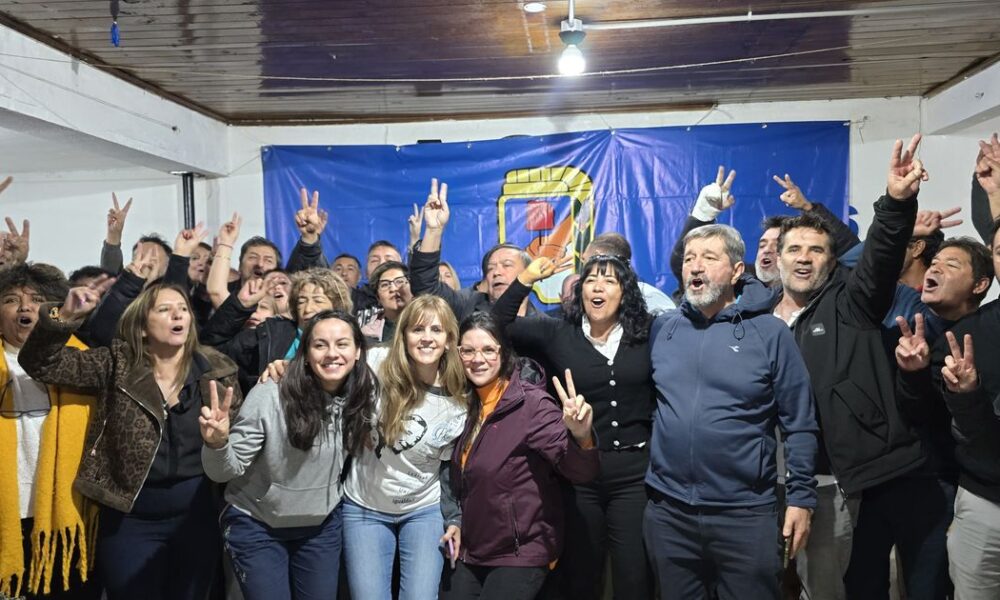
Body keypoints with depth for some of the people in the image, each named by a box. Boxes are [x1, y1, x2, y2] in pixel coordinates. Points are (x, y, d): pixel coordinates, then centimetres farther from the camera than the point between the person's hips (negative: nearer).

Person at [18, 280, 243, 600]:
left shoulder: (216, 369, -2)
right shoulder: (117, 364, -4)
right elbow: (40, 364, -10)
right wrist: (64, 316, -24)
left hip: (197, 517, 2)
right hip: (130, 520, -1)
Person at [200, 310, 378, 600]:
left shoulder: (364, 394, -12)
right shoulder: (269, 396, -24)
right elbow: (227, 471, -19)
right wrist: (217, 444, -38)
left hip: (322, 525, 4)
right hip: (257, 526, -3)